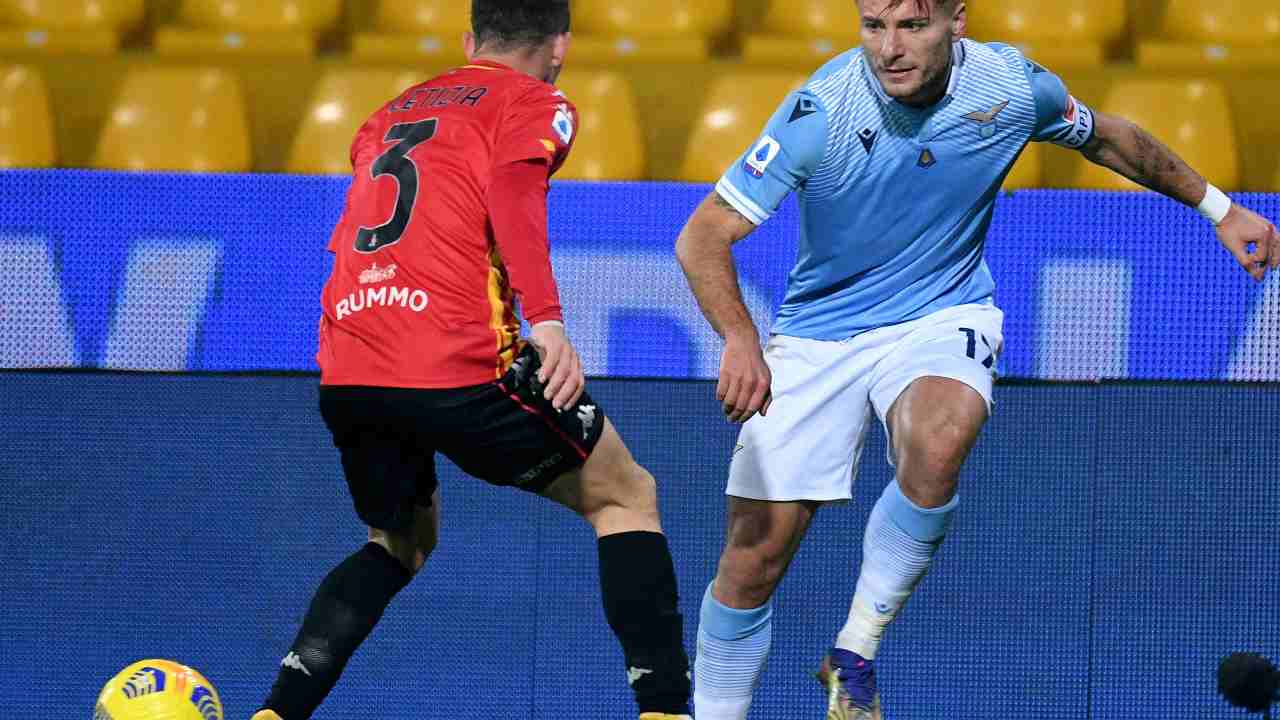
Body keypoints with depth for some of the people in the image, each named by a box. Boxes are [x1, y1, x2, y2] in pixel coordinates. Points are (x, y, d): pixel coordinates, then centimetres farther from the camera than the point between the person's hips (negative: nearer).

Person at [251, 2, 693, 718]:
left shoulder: (390, 115, 26)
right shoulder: (536, 105, 8)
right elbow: (514, 195, -13)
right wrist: (547, 321, -24)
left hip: (344, 375, 6)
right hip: (458, 362, -6)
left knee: (401, 543, 28)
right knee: (626, 497, 13)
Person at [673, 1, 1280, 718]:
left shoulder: (1012, 86, -14)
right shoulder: (822, 110, -22)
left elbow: (1106, 137, 9)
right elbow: (704, 237, -24)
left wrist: (1220, 207, 17)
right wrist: (740, 341, -42)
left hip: (942, 317, 0)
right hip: (819, 329, 0)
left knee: (937, 447, -34)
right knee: (756, 554, -6)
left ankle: (856, 653, -16)